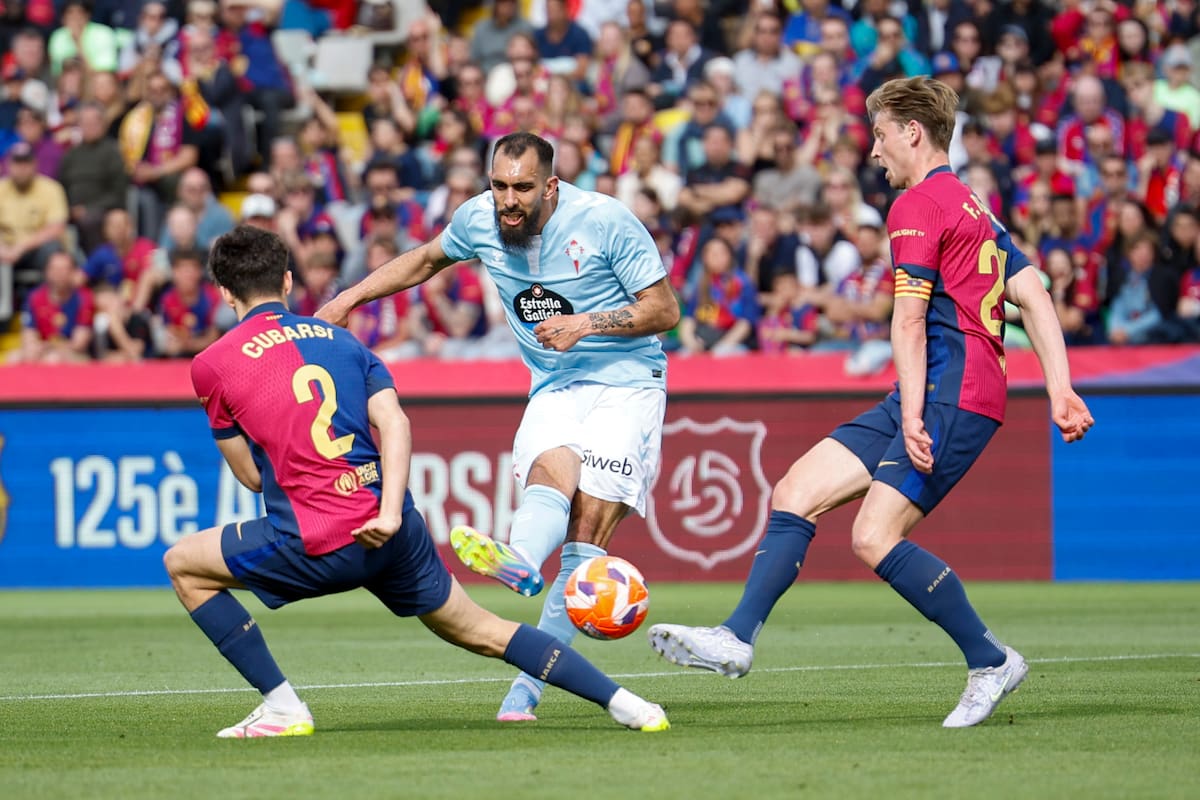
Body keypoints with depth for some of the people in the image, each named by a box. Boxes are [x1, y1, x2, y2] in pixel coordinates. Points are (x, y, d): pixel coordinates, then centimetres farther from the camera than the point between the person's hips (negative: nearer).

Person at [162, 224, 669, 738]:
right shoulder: (340, 338, 17)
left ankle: (282, 708, 11)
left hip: (318, 546, -5)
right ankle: (622, 702, 13)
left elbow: (252, 474, 10)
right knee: (480, 631, 21)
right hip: (391, 532, 5)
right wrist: (389, 512, -10)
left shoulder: (212, 365, 4)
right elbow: (393, 422, 1)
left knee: (183, 564, 16)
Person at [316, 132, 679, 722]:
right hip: (554, 390, 4)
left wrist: (588, 323, -20)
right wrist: (349, 298, 17)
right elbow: (426, 259, 22)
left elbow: (665, 309, -7)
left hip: (626, 383, -4)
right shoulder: (479, 220, -1)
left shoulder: (605, 221, -13)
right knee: (550, 473, -31)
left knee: (588, 532, -19)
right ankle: (519, 563, -62)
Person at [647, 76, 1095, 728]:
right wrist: (1060, 390, 11)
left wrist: (913, 416, -20)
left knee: (875, 538, -17)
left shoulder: (918, 204, -7)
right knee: (796, 493, 3)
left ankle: (991, 662, -6)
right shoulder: (971, 206, 23)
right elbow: (1034, 296, 17)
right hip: (927, 399, 10)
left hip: (951, 397, -10)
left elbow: (910, 320, -14)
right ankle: (737, 637, -3)